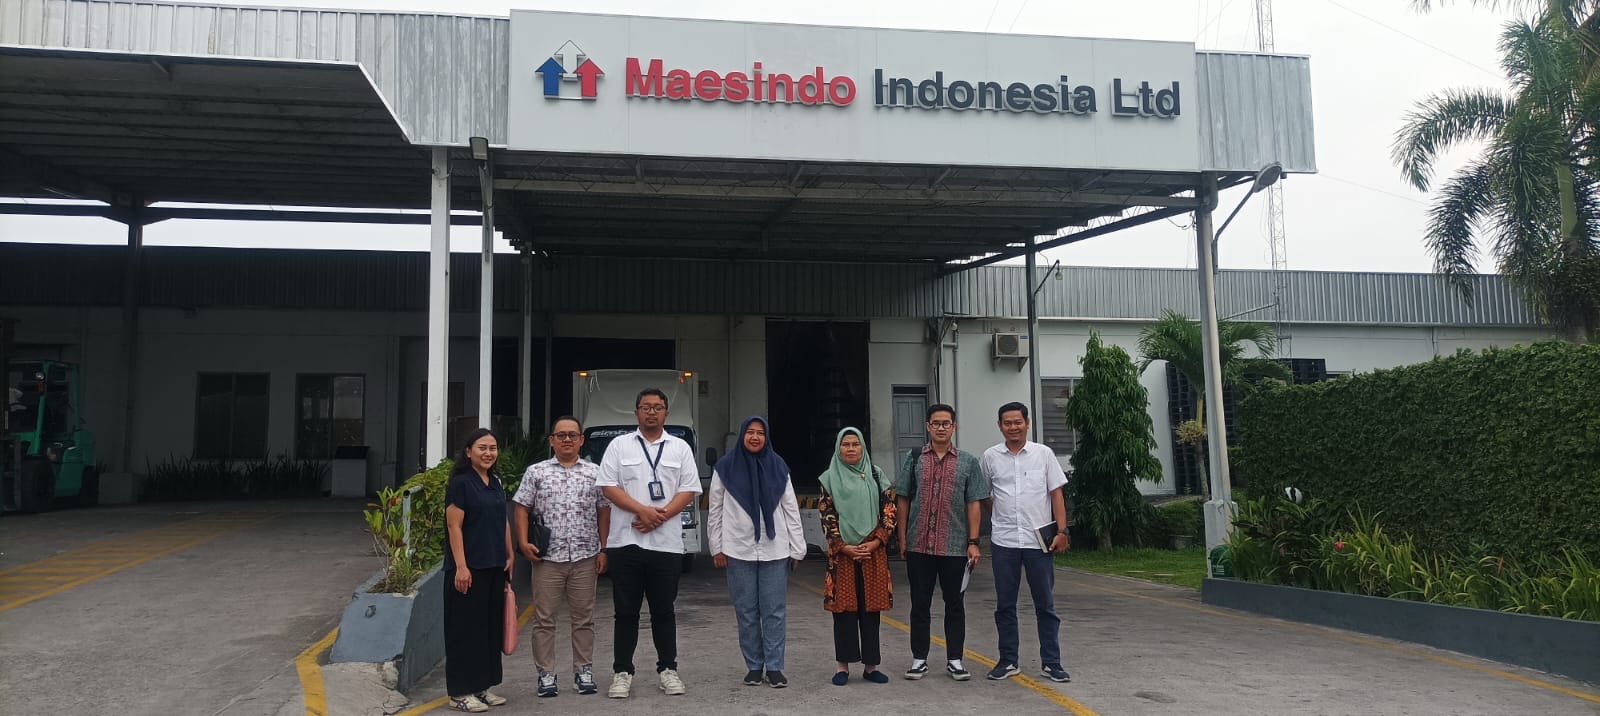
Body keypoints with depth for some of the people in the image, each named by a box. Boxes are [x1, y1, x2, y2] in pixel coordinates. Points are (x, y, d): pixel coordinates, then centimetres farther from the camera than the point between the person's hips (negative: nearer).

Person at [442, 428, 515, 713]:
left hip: (494, 567, 8)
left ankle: (481, 686, 21)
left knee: (490, 626, 11)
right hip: (469, 568, -7)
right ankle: (460, 692, 7)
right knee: (466, 628, -1)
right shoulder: (461, 483, -9)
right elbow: (454, 526, -14)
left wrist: (509, 556, 13)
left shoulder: (496, 484, 13)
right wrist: (461, 566, -20)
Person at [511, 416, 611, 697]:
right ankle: (546, 674, 11)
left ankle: (584, 671, 16)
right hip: (547, 557, -1)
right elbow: (522, 508, 6)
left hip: (585, 557, 1)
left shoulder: (594, 473, 7)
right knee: (544, 618, 3)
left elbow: (604, 512, 9)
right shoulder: (536, 472, 5)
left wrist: (603, 549, 4)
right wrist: (523, 542, -7)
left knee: (584, 618, 7)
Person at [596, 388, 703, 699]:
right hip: (625, 541, -1)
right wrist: (642, 510, -14)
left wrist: (661, 516, -11)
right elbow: (608, 486, -2)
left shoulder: (680, 448, 9)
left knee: (663, 611, 9)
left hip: (666, 543, 1)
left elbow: (689, 490, 3)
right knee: (626, 611, 5)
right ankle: (622, 672, 12)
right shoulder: (619, 445, 5)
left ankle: (667, 670, 18)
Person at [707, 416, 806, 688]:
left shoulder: (778, 467, 6)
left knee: (775, 611, 1)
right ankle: (753, 666, 15)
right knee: (746, 612, 5)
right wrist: (716, 548, 0)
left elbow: (791, 509, 6)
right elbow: (714, 510, 4)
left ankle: (774, 667, 8)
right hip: (739, 550, -1)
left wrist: (797, 547, 1)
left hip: (774, 550, 1)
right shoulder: (725, 467, 2)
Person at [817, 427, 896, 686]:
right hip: (842, 553, -1)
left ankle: (870, 664, 12)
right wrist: (844, 547, -10)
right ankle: (843, 665, 9)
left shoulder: (876, 476, 9)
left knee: (870, 608, 4)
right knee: (844, 608, 1)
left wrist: (875, 542, -8)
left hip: (873, 552, 2)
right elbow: (826, 516, -1)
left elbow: (889, 511, 3)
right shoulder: (829, 478, 4)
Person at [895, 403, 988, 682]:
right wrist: (903, 538, 2)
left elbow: (974, 504, 3)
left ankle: (954, 660, 17)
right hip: (918, 545, 0)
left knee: (955, 604, 7)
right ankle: (919, 658, 17)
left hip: (955, 546, 0)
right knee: (920, 604, 7)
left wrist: (973, 541, -4)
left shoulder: (967, 462, 5)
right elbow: (902, 500, 6)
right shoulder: (914, 458, 5)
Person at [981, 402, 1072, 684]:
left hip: (1039, 540, -1)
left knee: (1045, 604, 5)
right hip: (1003, 542, 1)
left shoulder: (1043, 454, 1)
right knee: (1005, 605, 8)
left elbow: (1056, 494, 2)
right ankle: (1008, 661, 18)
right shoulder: (990, 457, 3)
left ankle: (1051, 662, 14)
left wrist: (1062, 531, -6)